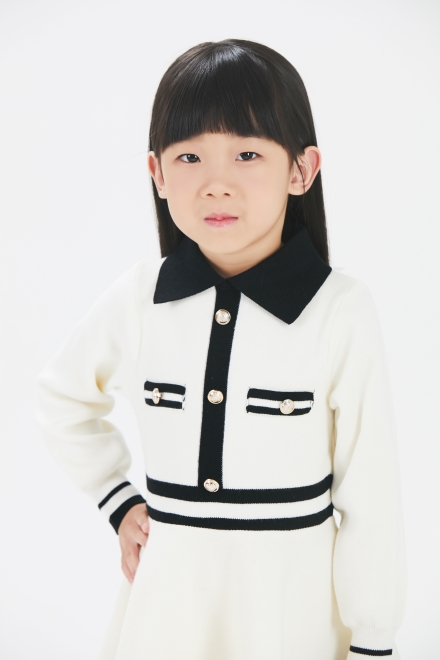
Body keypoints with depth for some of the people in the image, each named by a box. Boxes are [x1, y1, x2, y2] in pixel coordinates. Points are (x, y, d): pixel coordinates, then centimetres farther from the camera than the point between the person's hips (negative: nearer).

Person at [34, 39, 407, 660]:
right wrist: (118, 503, 6)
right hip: (166, 589, 3)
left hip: (294, 592, -2)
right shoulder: (138, 296, -7)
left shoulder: (341, 311, -15)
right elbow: (61, 400, 13)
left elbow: (370, 499, -9)